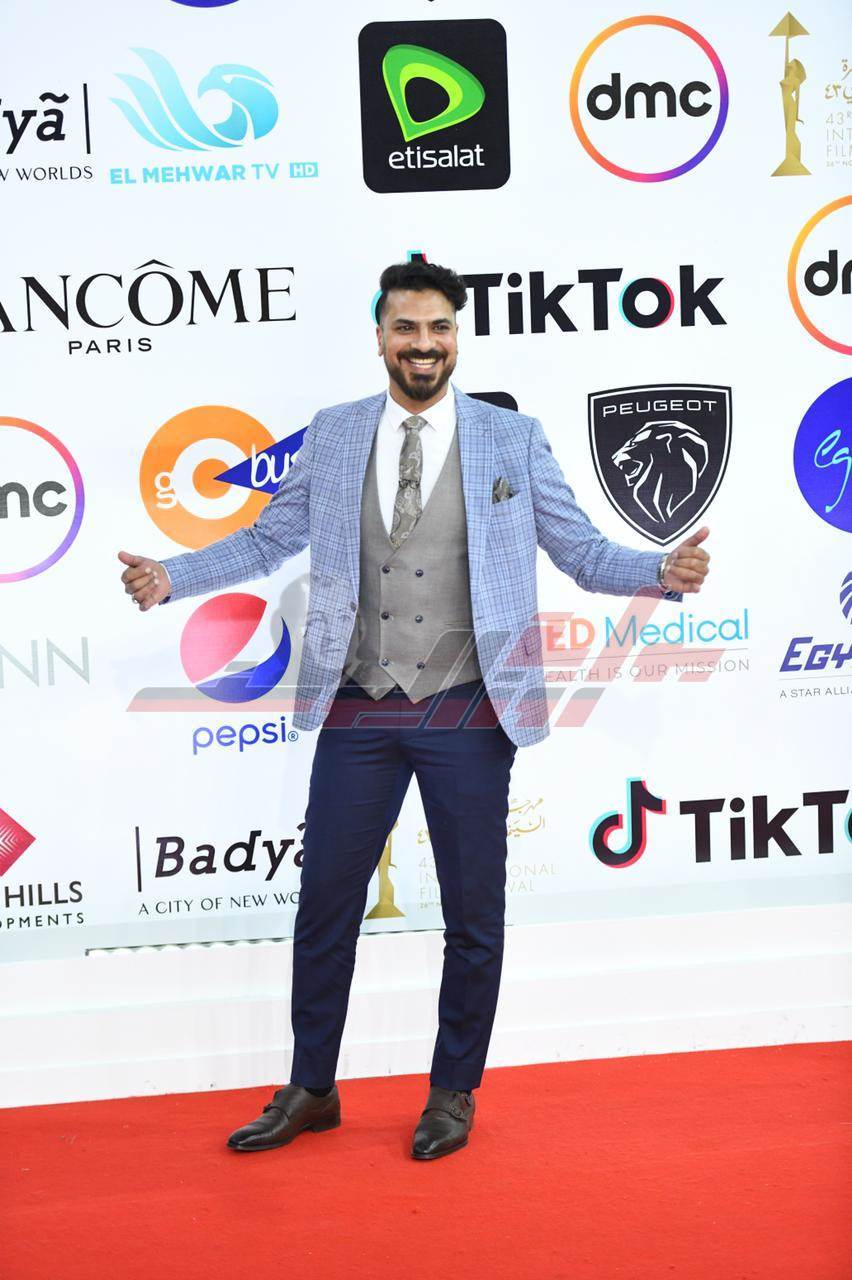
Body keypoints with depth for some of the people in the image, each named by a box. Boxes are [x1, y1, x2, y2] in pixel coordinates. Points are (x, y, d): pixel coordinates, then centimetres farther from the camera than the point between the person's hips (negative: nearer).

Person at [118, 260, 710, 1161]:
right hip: (358, 714, 2)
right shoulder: (332, 437, 6)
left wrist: (663, 573, -16)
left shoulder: (512, 440, 1)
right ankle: (310, 1089, 27)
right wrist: (172, 577, -2)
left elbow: (583, 552, 1)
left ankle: (453, 1094, 26)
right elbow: (267, 539, 10)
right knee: (325, 905, 9)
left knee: (473, 915, 8)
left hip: (467, 715, -1)